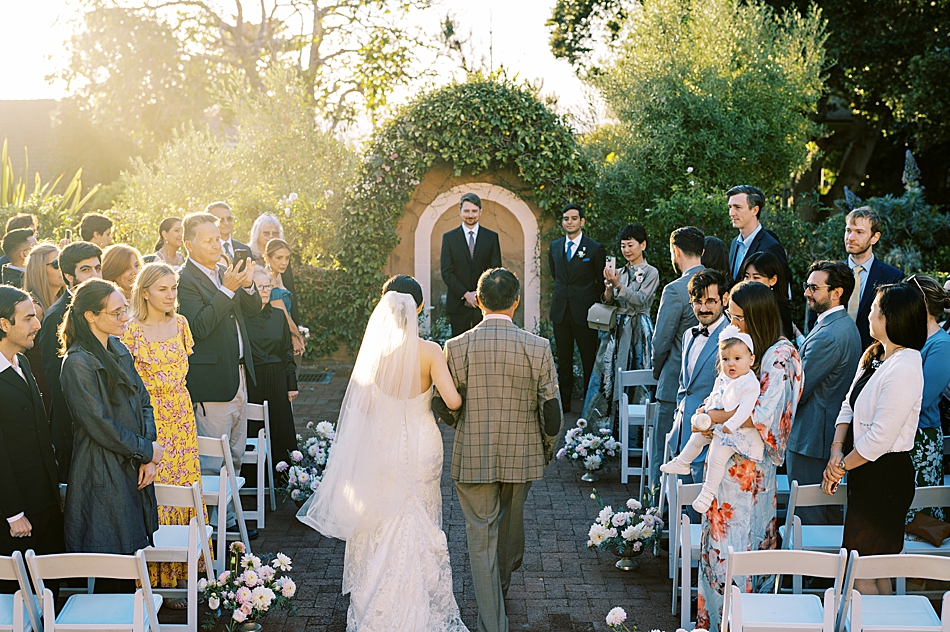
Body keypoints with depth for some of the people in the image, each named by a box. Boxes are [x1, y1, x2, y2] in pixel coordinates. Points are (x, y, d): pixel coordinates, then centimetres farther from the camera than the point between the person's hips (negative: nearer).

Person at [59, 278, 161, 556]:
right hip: (103, 474, -8)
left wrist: (149, 459, -2)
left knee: (137, 548, 11)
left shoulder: (118, 349, 9)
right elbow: (100, 426, -18)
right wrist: (147, 450, -9)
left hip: (134, 467, 8)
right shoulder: (78, 363, -17)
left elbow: (143, 401, 10)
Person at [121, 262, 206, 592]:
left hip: (182, 415, 6)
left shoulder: (180, 324, 6)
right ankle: (160, 578, 6)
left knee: (185, 485, 8)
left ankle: (181, 569, 19)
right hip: (150, 418, -6)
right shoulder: (133, 331, -11)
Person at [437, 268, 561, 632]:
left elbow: (443, 406, -3)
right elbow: (551, 410, -7)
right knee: (511, 523, 25)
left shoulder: (457, 347, -11)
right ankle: (503, 582, 51)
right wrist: (546, 451, 11)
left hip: (473, 458, -2)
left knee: (481, 538, 7)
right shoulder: (538, 348, -10)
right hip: (521, 457, 2)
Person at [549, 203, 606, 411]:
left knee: (589, 358, -1)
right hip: (560, 310, 4)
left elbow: (602, 282, 5)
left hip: (584, 312, -4)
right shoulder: (555, 246, 10)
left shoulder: (594, 249, -3)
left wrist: (588, 298, 5)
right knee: (563, 358, 9)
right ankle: (564, 400, 17)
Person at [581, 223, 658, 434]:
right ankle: (607, 429, 8)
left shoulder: (650, 273, -1)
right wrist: (608, 286, -12)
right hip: (617, 329, 5)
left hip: (638, 330, -5)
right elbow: (609, 302, 8)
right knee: (609, 376, 2)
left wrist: (618, 285, -20)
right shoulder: (620, 272, 14)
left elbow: (641, 300, -13)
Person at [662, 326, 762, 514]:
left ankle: (708, 493, -4)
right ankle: (682, 463, 45)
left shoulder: (750, 384, -23)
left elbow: (745, 408, -32)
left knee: (717, 457, -16)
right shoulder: (722, 379, 4)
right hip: (715, 423, 9)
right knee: (697, 436, 21)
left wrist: (731, 424, -39)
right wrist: (705, 408, 12)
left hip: (735, 431, -9)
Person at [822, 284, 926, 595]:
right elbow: (849, 405, 11)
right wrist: (837, 449, -5)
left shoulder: (904, 369, -22)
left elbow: (880, 437, -23)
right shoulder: (874, 356, 8)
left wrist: (842, 466, -11)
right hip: (868, 474, 9)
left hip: (885, 477, -9)